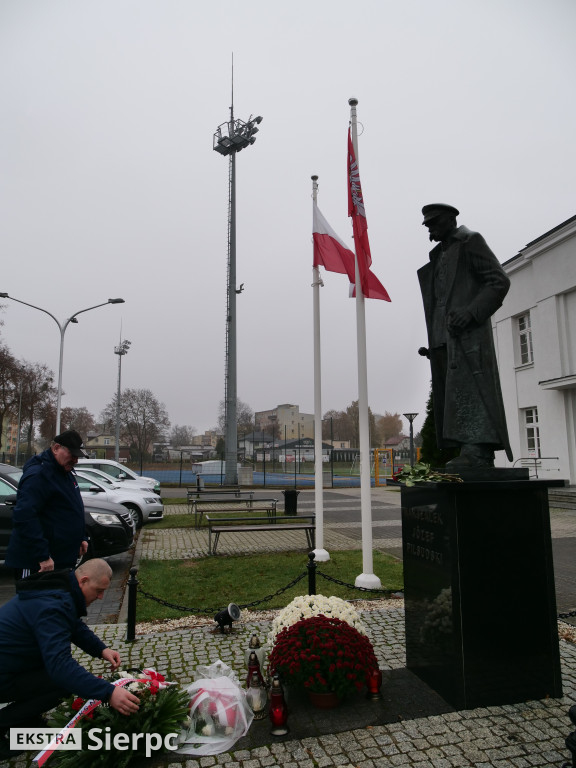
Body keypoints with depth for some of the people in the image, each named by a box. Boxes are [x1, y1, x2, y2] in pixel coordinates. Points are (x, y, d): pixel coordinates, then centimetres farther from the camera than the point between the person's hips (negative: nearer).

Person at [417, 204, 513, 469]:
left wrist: (471, 311, -20)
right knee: (451, 393, 0)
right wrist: (432, 343, 17)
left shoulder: (470, 241, 7)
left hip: (467, 331, -7)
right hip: (443, 338, 8)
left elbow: (499, 281, -4)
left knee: (469, 385, -19)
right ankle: (478, 456, 0)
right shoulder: (438, 255, 30)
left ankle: (477, 451, -23)